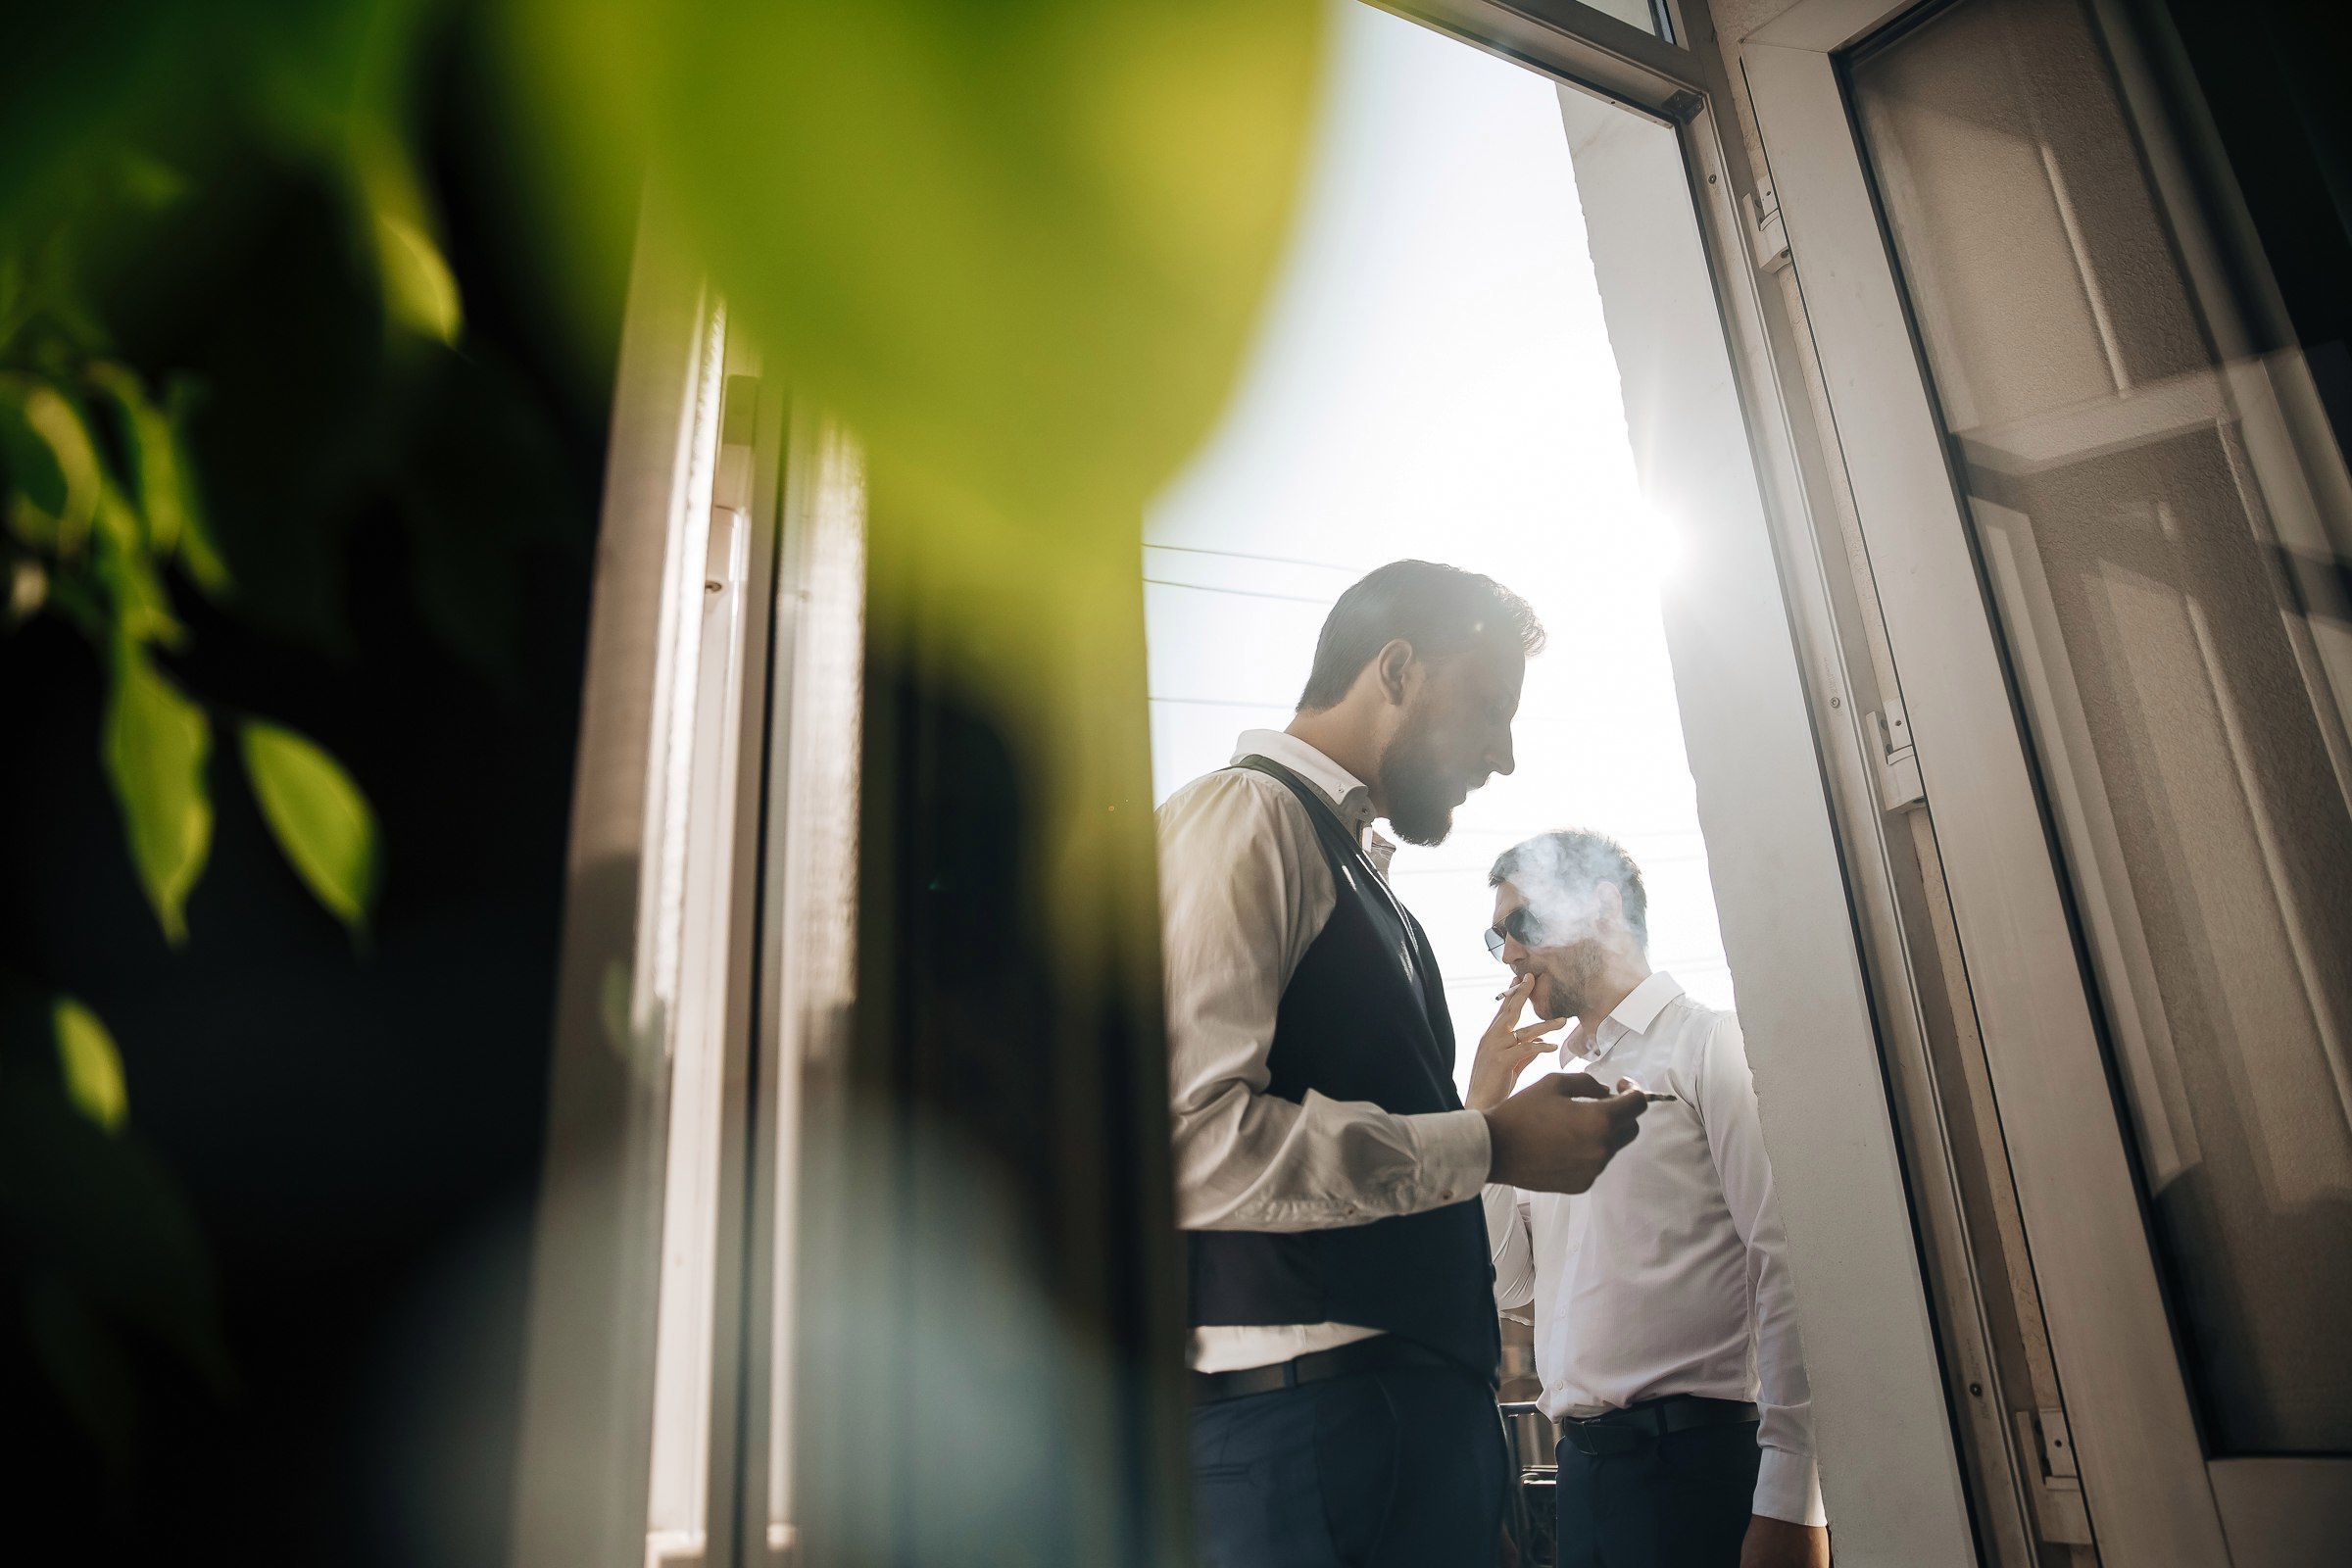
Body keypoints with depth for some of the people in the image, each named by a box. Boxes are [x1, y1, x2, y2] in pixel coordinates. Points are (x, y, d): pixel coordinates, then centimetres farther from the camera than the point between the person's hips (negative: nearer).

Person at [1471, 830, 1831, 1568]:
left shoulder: (1710, 1043, -4)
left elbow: (1786, 1263, -12)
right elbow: (1507, 1281, 12)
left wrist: (1790, 1503, -18)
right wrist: (1483, 1107, 4)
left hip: (1698, 1458, -6)